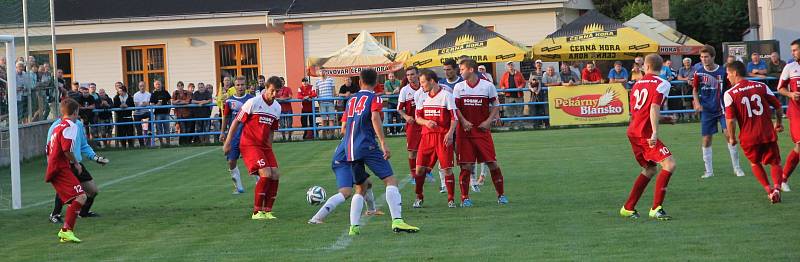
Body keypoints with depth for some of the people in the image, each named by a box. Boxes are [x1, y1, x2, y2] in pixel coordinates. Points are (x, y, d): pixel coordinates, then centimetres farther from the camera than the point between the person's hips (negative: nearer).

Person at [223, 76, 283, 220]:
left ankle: (267, 211, 5)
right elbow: (236, 122, -5)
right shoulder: (253, 103, -12)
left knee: (275, 175, -6)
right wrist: (228, 142, -4)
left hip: (264, 146, 7)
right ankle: (257, 212, -12)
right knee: (266, 174, -21)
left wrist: (269, 148, 19)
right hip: (249, 144, -7)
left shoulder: (277, 108, 8)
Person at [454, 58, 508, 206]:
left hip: (482, 129, -1)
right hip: (465, 130, 1)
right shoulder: (459, 87, 6)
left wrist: (488, 121, -7)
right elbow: (456, 108, 3)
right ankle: (465, 198, 6)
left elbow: (495, 106, 6)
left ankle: (501, 195, 8)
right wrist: (463, 121, -13)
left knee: (491, 162, -4)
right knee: (466, 164, -3)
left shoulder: (488, 86, 1)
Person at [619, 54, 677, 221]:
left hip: (632, 131, 9)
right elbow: (654, 108, -20)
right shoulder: (662, 84, -6)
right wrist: (655, 132, -26)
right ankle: (656, 209, -19)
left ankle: (628, 208, 21)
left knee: (650, 169, 20)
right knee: (669, 165, -13)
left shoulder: (637, 84, 18)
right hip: (645, 132, -9)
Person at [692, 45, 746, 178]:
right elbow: (695, 90, 10)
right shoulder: (699, 72, -1)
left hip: (722, 109, -1)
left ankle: (736, 168, 1)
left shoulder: (723, 71, -5)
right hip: (706, 111, 2)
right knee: (706, 140, 2)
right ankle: (709, 171, 12)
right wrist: (697, 103, -6)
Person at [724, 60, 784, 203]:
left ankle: (768, 189, 9)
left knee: (755, 163, 23)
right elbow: (778, 107, 6)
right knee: (775, 163, 12)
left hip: (748, 137, -1)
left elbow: (731, 119, -11)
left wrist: (732, 137, 3)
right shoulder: (761, 87, 2)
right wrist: (779, 123, 23)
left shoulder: (730, 94, -7)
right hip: (768, 133, 1)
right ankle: (777, 187, -14)